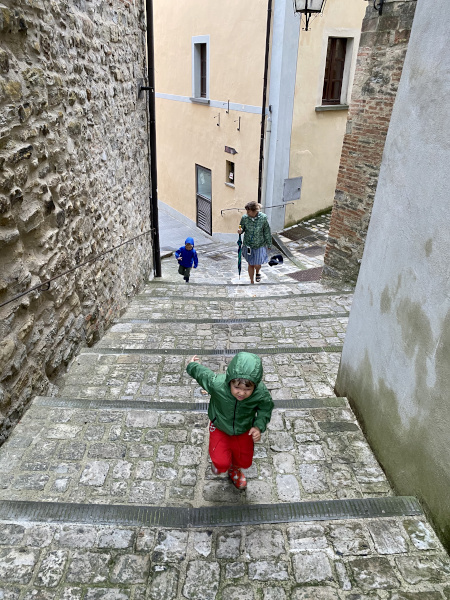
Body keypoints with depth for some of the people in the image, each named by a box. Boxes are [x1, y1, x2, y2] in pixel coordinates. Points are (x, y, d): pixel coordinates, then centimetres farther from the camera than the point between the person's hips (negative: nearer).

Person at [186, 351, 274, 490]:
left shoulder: (261, 394, -34)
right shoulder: (216, 384, -40)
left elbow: (265, 409, -10)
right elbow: (202, 373, -18)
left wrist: (259, 426, -25)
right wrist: (192, 365, 2)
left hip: (244, 430, 2)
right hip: (220, 428, -2)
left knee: (245, 462, 20)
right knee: (221, 464, -9)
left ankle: (234, 468, 60)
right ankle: (218, 463, 32)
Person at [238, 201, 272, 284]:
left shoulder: (263, 218, -16)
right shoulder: (244, 217, -12)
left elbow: (267, 232, -6)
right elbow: (242, 228, 3)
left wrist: (269, 244, 1)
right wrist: (240, 231, -22)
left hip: (260, 245, -2)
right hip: (248, 245, 2)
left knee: (257, 265, -5)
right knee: (250, 264, 13)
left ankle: (258, 271, 35)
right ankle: (252, 282, 33)